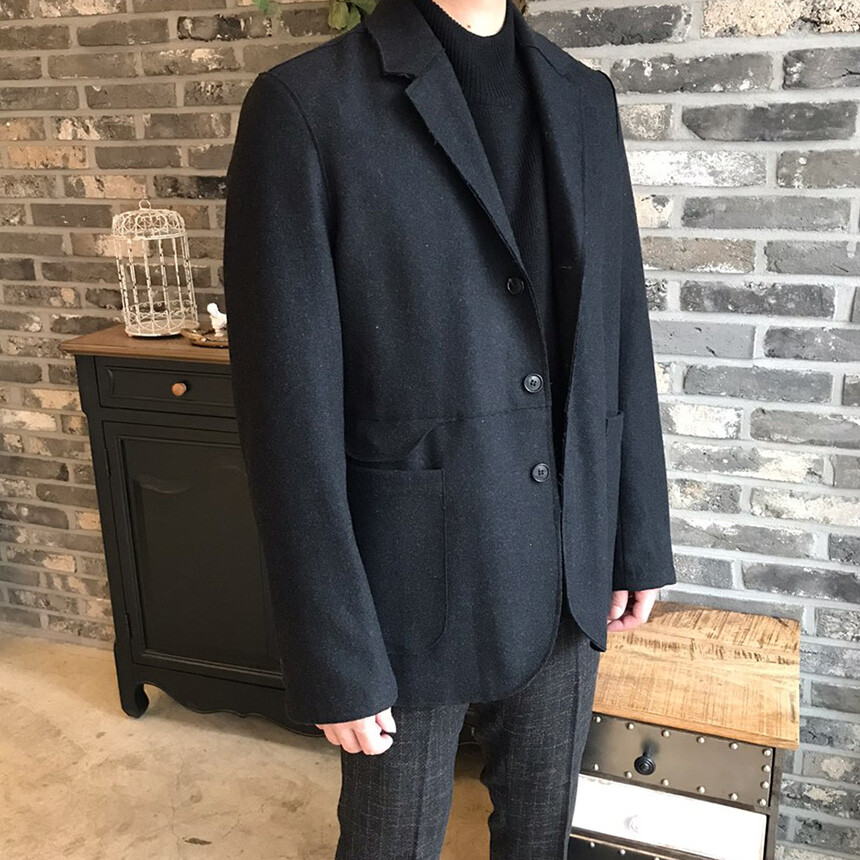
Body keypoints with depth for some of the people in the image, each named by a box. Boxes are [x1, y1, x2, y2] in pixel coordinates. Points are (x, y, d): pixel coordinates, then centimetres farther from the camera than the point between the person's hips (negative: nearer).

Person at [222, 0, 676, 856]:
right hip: (415, 595, -4)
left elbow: (623, 343, 7)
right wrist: (333, 656, -13)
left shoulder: (585, 100, 5)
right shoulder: (304, 106, -13)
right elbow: (288, 414, -15)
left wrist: (639, 540, 8)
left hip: (570, 581, 5)